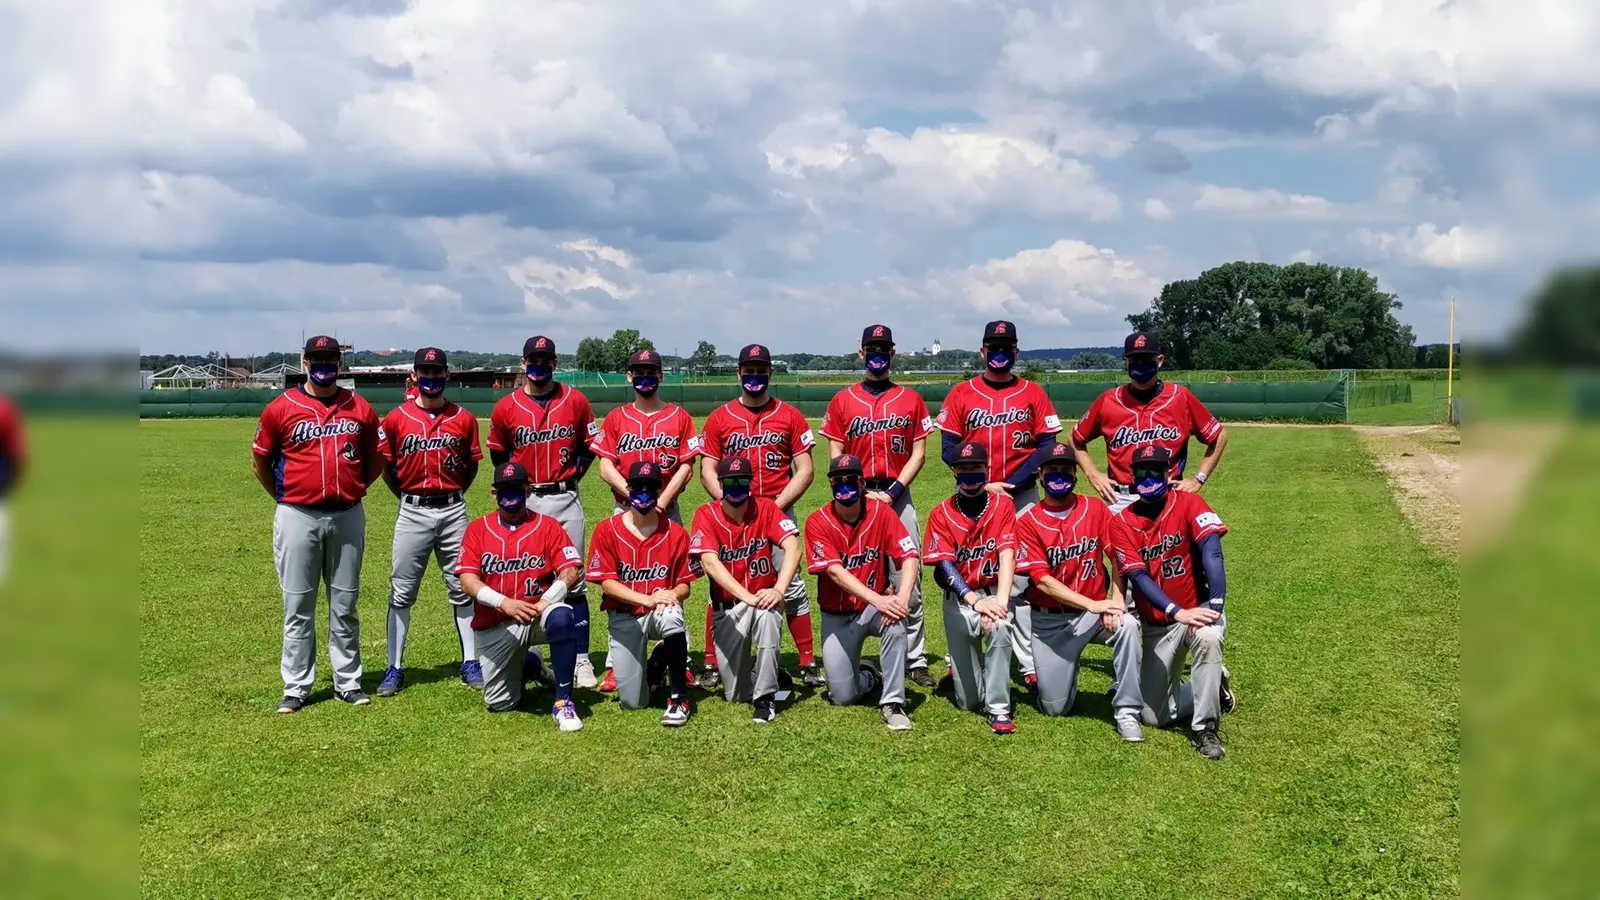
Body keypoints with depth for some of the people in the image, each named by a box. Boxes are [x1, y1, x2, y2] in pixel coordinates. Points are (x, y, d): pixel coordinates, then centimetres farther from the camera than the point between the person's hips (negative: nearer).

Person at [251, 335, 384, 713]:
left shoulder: (360, 409, 5)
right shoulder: (281, 408, 0)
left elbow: (376, 459, 16)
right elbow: (260, 462, 8)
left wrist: (352, 489, 8)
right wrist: (286, 499, 7)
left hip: (348, 517, 2)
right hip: (298, 518, -2)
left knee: (345, 605, 9)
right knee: (298, 607, 4)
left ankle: (348, 682, 19)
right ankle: (296, 687, 12)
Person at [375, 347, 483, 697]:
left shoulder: (463, 419, 2)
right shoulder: (397, 418, 0)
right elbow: (386, 466, 10)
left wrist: (452, 494, 8)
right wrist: (406, 495, 9)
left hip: (453, 511, 1)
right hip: (412, 513, 0)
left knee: (463, 589, 6)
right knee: (401, 592, 4)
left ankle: (471, 664, 14)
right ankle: (395, 668, 11)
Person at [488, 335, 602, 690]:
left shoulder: (575, 400, 2)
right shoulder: (506, 407, 2)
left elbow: (590, 445, 11)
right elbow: (498, 454, 15)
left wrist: (572, 475, 2)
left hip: (565, 500, -1)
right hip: (524, 501, 1)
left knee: (573, 582, 0)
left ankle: (581, 660, 4)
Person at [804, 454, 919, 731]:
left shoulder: (881, 512, -9)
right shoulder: (818, 522, -13)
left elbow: (909, 557, -17)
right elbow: (835, 572, -23)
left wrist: (902, 598, -36)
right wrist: (877, 599, -36)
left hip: (875, 607, 0)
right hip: (837, 616, 0)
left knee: (895, 621, -36)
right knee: (842, 696, -7)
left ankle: (892, 702, -24)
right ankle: (870, 677, 29)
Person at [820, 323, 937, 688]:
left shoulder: (911, 400, 8)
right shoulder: (843, 401, 8)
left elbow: (919, 453, 4)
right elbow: (836, 456, 5)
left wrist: (893, 491, -8)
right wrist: (860, 493, -8)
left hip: (898, 497, 0)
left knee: (908, 581, 0)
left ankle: (915, 660, 5)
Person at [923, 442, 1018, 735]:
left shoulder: (1003, 506, -3)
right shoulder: (941, 514, -4)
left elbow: (1007, 556, -14)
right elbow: (945, 566, -13)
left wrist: (1000, 601, -30)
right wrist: (975, 601, -29)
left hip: (994, 592, 0)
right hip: (959, 599, 0)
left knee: (999, 627, -38)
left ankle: (998, 709, -22)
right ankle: (960, 669, 37)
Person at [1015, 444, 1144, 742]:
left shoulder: (1095, 508, 0)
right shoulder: (1028, 522, -6)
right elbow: (1042, 580, -14)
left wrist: (1116, 600, -23)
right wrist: (1092, 605, -24)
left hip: (1094, 612, 1)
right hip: (1049, 620, -1)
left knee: (1127, 625, -33)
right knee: (1055, 708, -1)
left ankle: (1126, 711, -18)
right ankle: (1064, 669, 35)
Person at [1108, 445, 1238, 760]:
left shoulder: (1189, 503, -9)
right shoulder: (1122, 522, -4)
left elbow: (1211, 554, -22)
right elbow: (1139, 577, -14)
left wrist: (1215, 606, -38)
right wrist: (1177, 613, -30)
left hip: (1199, 609, -3)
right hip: (1157, 625, 3)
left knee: (1208, 637, -39)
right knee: (1154, 716, 3)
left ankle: (1205, 728, -22)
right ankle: (1211, 688, 30)